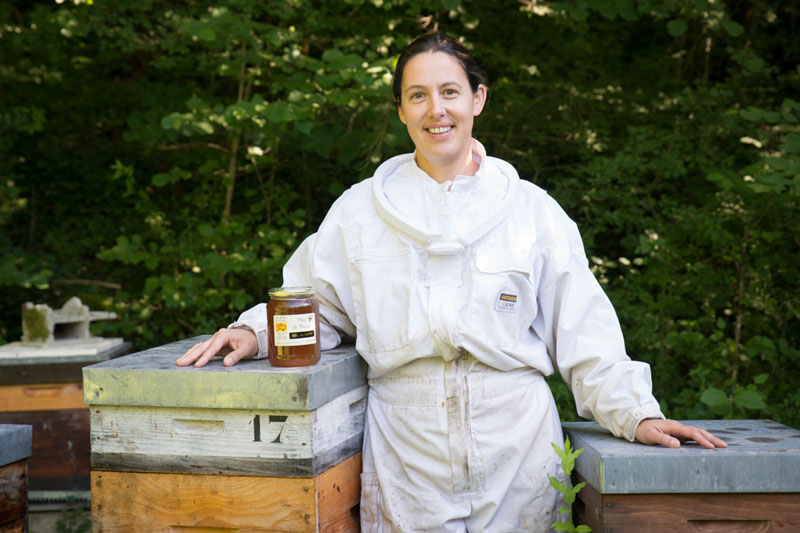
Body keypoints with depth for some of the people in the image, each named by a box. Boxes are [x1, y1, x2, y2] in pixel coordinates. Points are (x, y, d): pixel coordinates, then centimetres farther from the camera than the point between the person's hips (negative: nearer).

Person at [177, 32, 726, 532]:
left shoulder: (531, 210, 4)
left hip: (516, 448, 0)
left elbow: (583, 331, 4)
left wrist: (637, 414, -3)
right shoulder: (361, 211, 7)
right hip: (405, 454, 0)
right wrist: (255, 331, -7)